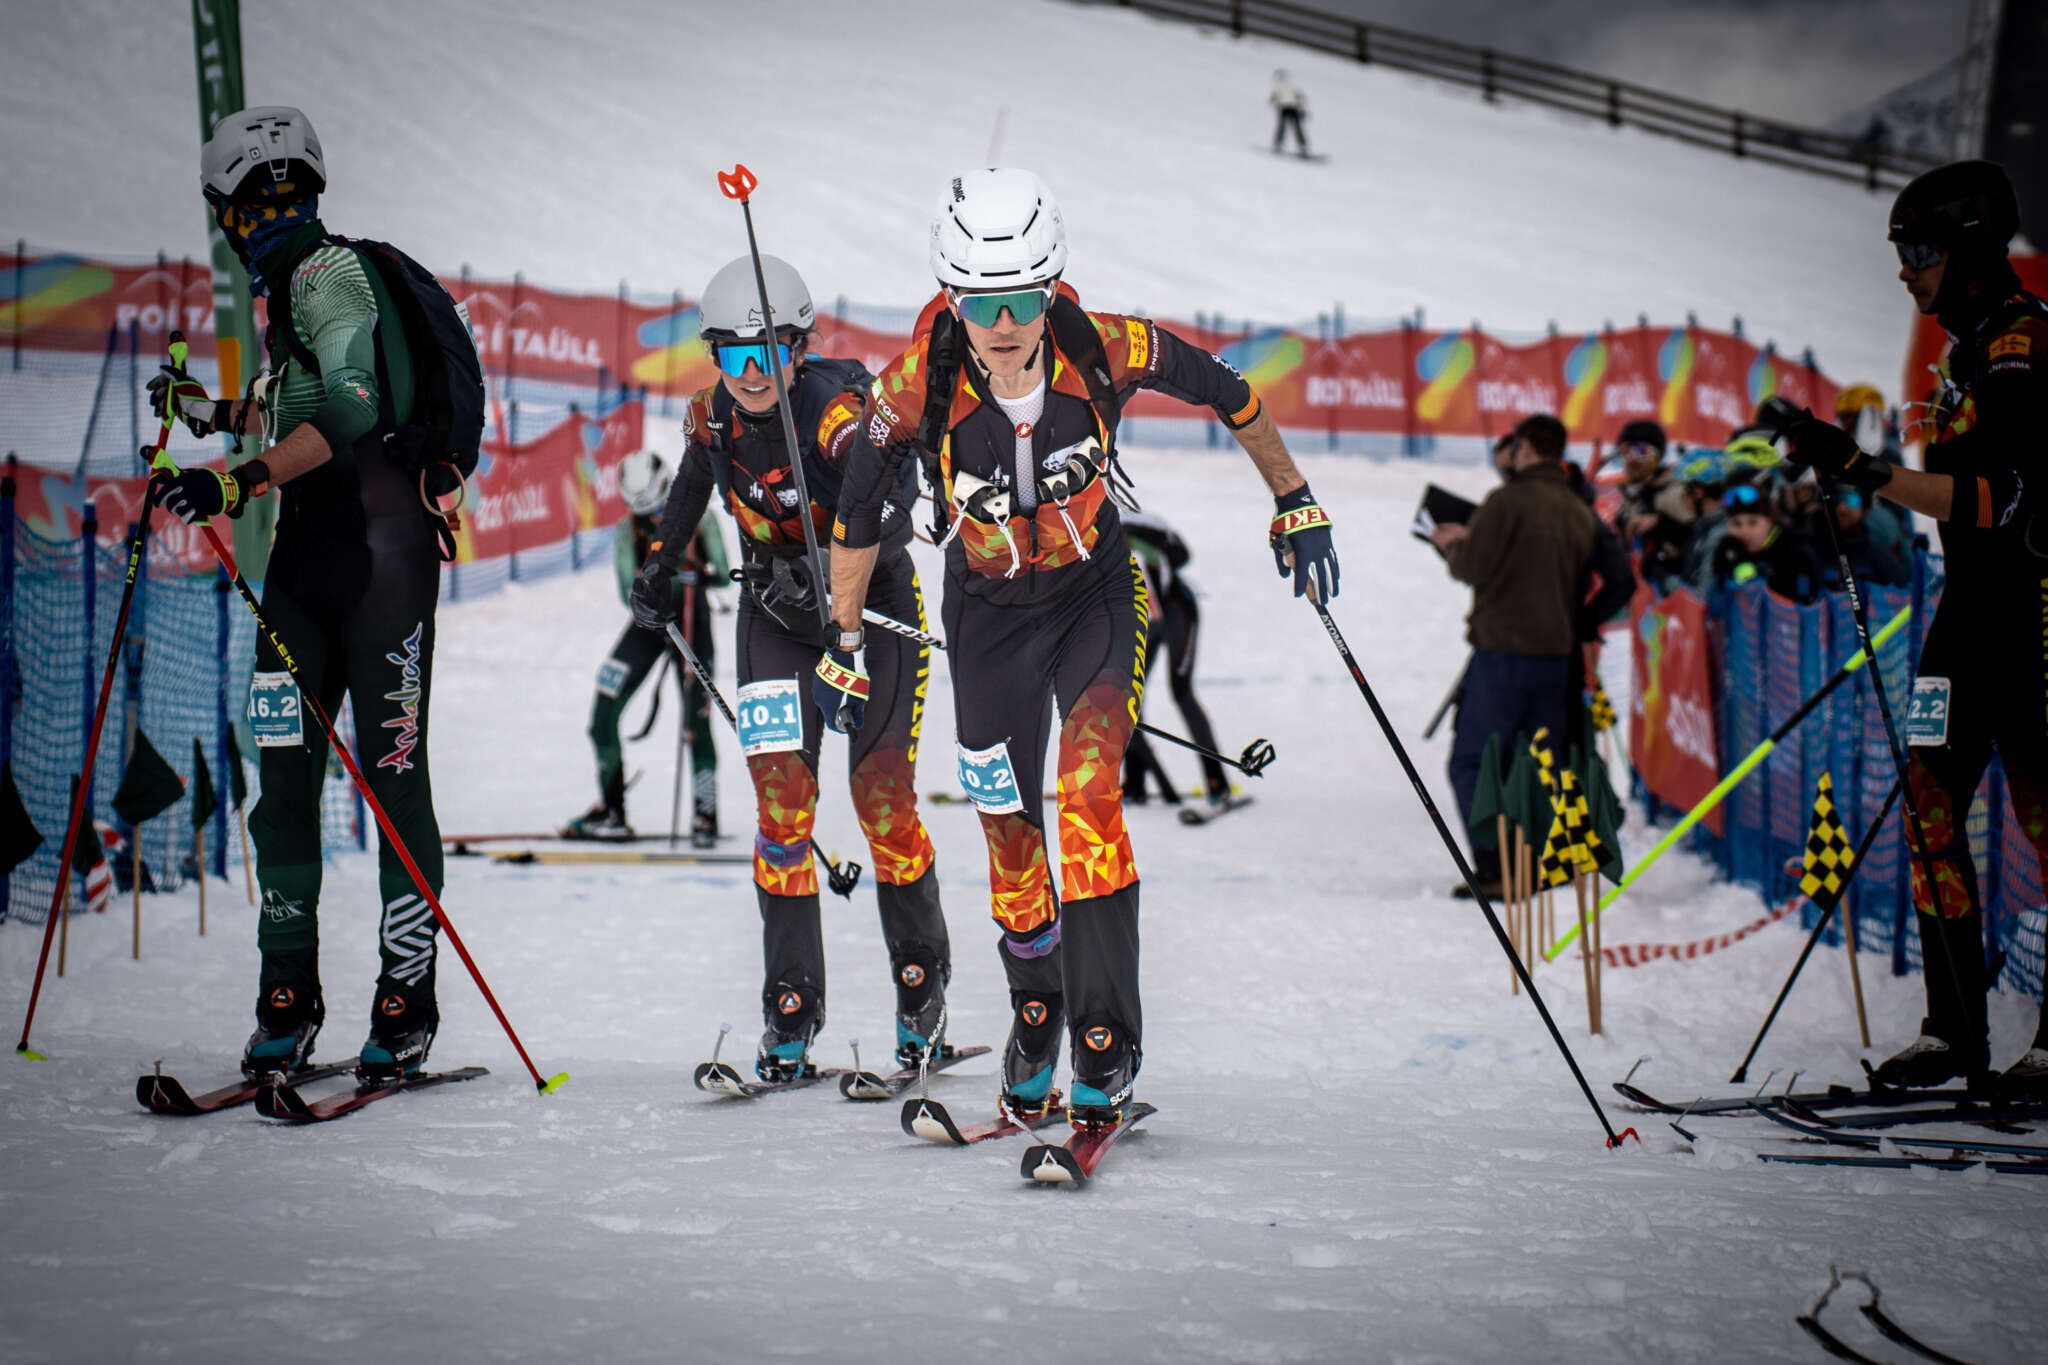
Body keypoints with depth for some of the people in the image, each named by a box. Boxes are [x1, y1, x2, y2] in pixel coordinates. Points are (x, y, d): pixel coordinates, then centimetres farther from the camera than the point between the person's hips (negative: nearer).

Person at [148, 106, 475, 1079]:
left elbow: (353, 413, -24)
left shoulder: (327, 273, -10)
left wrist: (240, 481, -32)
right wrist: (216, 413, 37)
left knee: (391, 773, -6)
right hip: (306, 554, 9)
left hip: (380, 548, -9)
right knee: (285, 776, 3)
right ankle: (288, 1004, 6)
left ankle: (406, 1002, -2)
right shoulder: (295, 282, 18)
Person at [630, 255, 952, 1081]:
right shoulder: (714, 415, -8)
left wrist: (823, 574, -51)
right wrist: (662, 563, 22)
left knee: (883, 802, -5)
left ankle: (922, 984, 16)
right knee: (781, 804, -7)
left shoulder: (837, 409, -25)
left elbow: (893, 513, -39)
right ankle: (791, 1010, -3)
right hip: (775, 616, 4)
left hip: (873, 605, -4)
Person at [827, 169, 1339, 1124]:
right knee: (1008, 827, 10)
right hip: (988, 614, 1)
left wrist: (1295, 506, 4)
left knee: (1088, 799, -20)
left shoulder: (1108, 351, -26)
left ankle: (1106, 1039, -15)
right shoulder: (916, 389, -26)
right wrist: (843, 642, 2)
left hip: (1098, 595, -1)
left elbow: (1227, 392, -5)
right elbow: (859, 509, -7)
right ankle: (1036, 1006, 36)